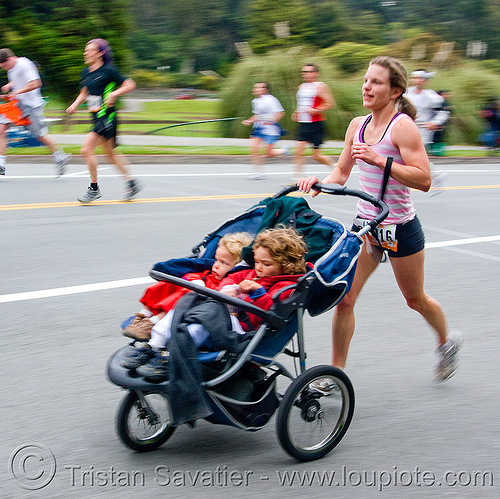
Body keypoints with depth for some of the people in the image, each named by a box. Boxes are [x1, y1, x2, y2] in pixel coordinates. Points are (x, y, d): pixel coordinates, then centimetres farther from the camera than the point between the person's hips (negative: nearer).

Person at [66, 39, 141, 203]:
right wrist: (75, 104, 7)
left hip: (107, 116, -9)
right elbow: (84, 93, 25)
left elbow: (130, 85, -7)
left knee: (86, 149, -16)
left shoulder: (108, 71, -10)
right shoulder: (86, 73, 11)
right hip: (97, 117, 9)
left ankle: (94, 188, -5)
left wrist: (113, 94, -19)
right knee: (111, 154, 16)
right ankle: (131, 184, 28)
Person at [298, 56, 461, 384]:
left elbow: (424, 179, -23)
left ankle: (447, 342, 43)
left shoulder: (403, 126, -16)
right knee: (344, 298, -3)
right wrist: (320, 182, -7)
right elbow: (342, 172, 14)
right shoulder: (358, 125, 4)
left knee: (415, 299, 15)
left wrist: (381, 160, -31)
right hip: (365, 223, 5)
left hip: (400, 227, -5)